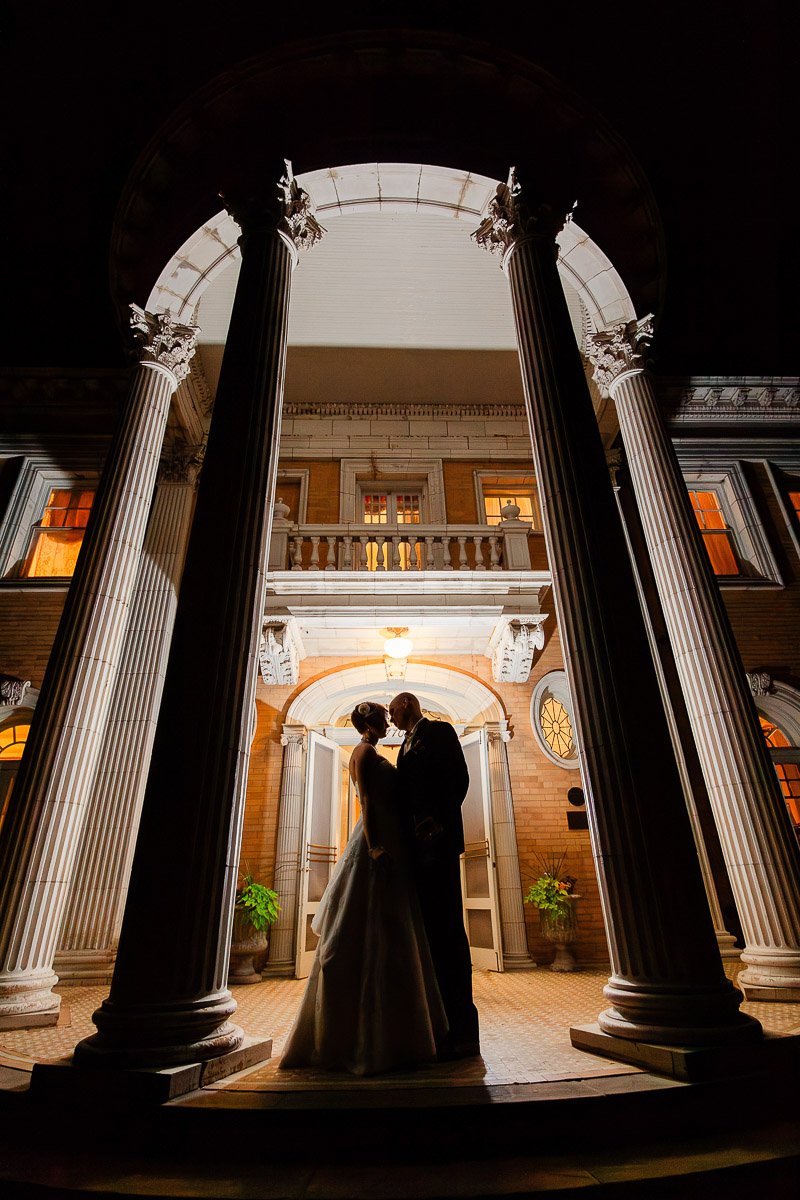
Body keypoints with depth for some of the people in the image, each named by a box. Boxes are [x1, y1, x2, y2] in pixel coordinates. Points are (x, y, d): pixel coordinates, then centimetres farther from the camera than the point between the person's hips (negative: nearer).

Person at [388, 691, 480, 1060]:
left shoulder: (439, 731, -1)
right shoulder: (408, 745, 24)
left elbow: (458, 778, -12)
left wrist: (437, 822, -18)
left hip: (437, 840, -9)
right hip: (418, 845, 9)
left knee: (446, 928, -7)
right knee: (432, 929, 11)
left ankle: (461, 1031, 0)